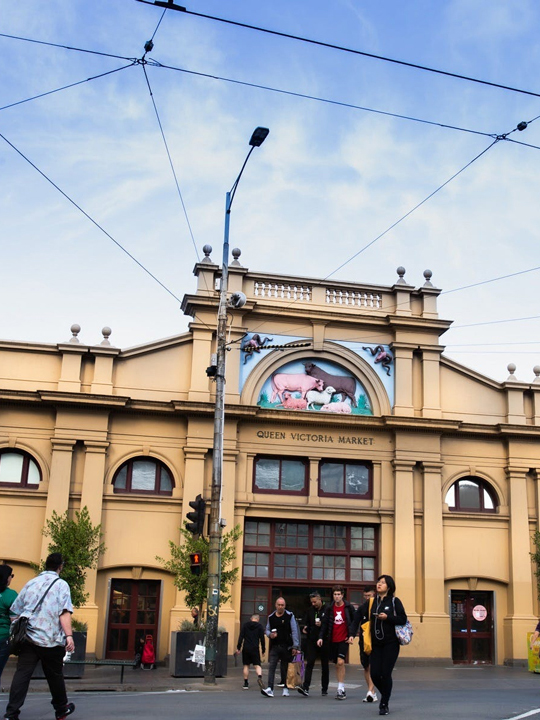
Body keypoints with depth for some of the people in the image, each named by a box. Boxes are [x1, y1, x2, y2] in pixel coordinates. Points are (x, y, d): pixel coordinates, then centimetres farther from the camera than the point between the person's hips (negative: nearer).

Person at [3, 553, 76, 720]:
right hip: (51, 640, -3)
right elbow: (64, 612, -15)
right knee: (55, 675, 11)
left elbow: (16, 610, 16)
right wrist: (69, 635, -20)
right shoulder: (61, 584, -2)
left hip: (28, 637, 3)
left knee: (22, 674, 0)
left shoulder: (31, 583, 13)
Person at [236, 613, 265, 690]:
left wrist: (238, 648, 3)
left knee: (246, 666, 10)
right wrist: (263, 650, 8)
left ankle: (246, 684, 10)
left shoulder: (245, 625, 7)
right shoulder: (260, 626, 4)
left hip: (246, 649, 1)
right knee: (257, 665, -1)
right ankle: (259, 676, -30)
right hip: (255, 649, -1)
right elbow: (262, 639, 2)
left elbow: (241, 637, 2)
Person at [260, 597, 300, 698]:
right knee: (271, 667, -10)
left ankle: (285, 689, 19)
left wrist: (295, 646, -8)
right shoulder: (271, 617, 8)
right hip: (274, 646, 2)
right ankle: (270, 688, -15)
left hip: (286, 647, -2)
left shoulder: (289, 616, -1)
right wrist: (270, 634, -8)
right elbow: (267, 630, 17)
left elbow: (294, 632, -2)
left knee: (285, 668, 7)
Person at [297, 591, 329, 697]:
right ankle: (305, 687, -16)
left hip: (324, 641, -2)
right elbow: (304, 622, 16)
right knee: (309, 663, -9)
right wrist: (304, 628, -5)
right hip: (311, 641, 3)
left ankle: (324, 688, 19)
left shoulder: (327, 610, -4)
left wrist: (322, 624, -20)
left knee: (325, 665, 8)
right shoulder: (309, 611, 10)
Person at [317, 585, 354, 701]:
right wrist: (321, 637, -5)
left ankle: (341, 689, -10)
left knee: (340, 662, -17)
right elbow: (325, 623, 5)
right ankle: (341, 689, 18)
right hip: (333, 640, 4)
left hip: (344, 639, -4)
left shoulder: (348, 607, -3)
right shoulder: (330, 608, 5)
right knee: (337, 665, 9)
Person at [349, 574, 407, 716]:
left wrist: (387, 617, -19)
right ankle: (385, 695, 29)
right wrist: (352, 634, -2)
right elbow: (357, 616, 8)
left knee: (385, 674, -7)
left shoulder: (395, 601, -2)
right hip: (376, 644, 4)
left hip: (390, 644, -4)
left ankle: (384, 704, 10)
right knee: (375, 674, -1)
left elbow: (403, 619, -7)